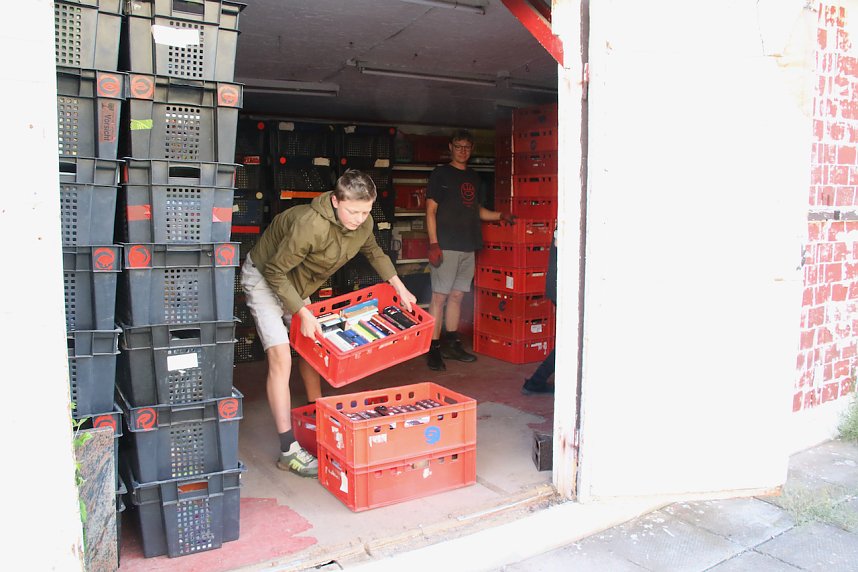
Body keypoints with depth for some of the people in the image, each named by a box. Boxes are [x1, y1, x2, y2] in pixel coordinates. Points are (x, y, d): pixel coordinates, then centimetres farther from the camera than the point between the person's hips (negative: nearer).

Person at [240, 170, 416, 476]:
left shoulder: (363, 223, -15)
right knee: (281, 358, -15)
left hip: (297, 283, 8)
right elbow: (275, 272, -30)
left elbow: (373, 251, 8)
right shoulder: (310, 225, -39)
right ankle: (289, 451, -14)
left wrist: (398, 286, 4)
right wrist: (304, 313, -31)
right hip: (264, 277, -7)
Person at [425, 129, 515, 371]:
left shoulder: (473, 177, 19)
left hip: (468, 246, 6)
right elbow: (431, 211, -6)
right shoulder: (440, 174, 0)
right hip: (446, 246, -6)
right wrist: (433, 244, -14)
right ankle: (433, 349, -3)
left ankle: (452, 344, 19)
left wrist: (500, 215, 14)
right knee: (439, 296, -6)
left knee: (457, 295, 11)